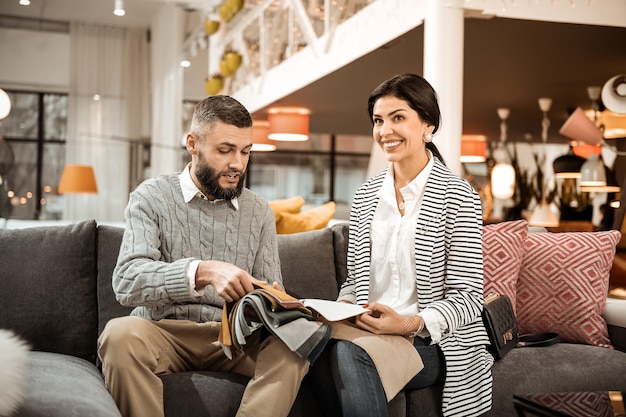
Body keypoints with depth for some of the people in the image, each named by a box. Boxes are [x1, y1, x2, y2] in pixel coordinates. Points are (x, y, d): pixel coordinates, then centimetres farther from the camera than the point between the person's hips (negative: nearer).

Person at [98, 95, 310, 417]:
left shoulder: (259, 211, 10)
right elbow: (127, 282, -16)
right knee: (121, 333, -34)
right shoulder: (152, 197, -1)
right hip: (163, 332, -2)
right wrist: (202, 272, -33)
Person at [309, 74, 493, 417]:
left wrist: (410, 324, -25)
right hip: (368, 332, 4)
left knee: (350, 352, -33)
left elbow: (467, 298, -8)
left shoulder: (457, 196, -6)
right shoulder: (365, 195, 11)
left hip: (433, 341, -4)